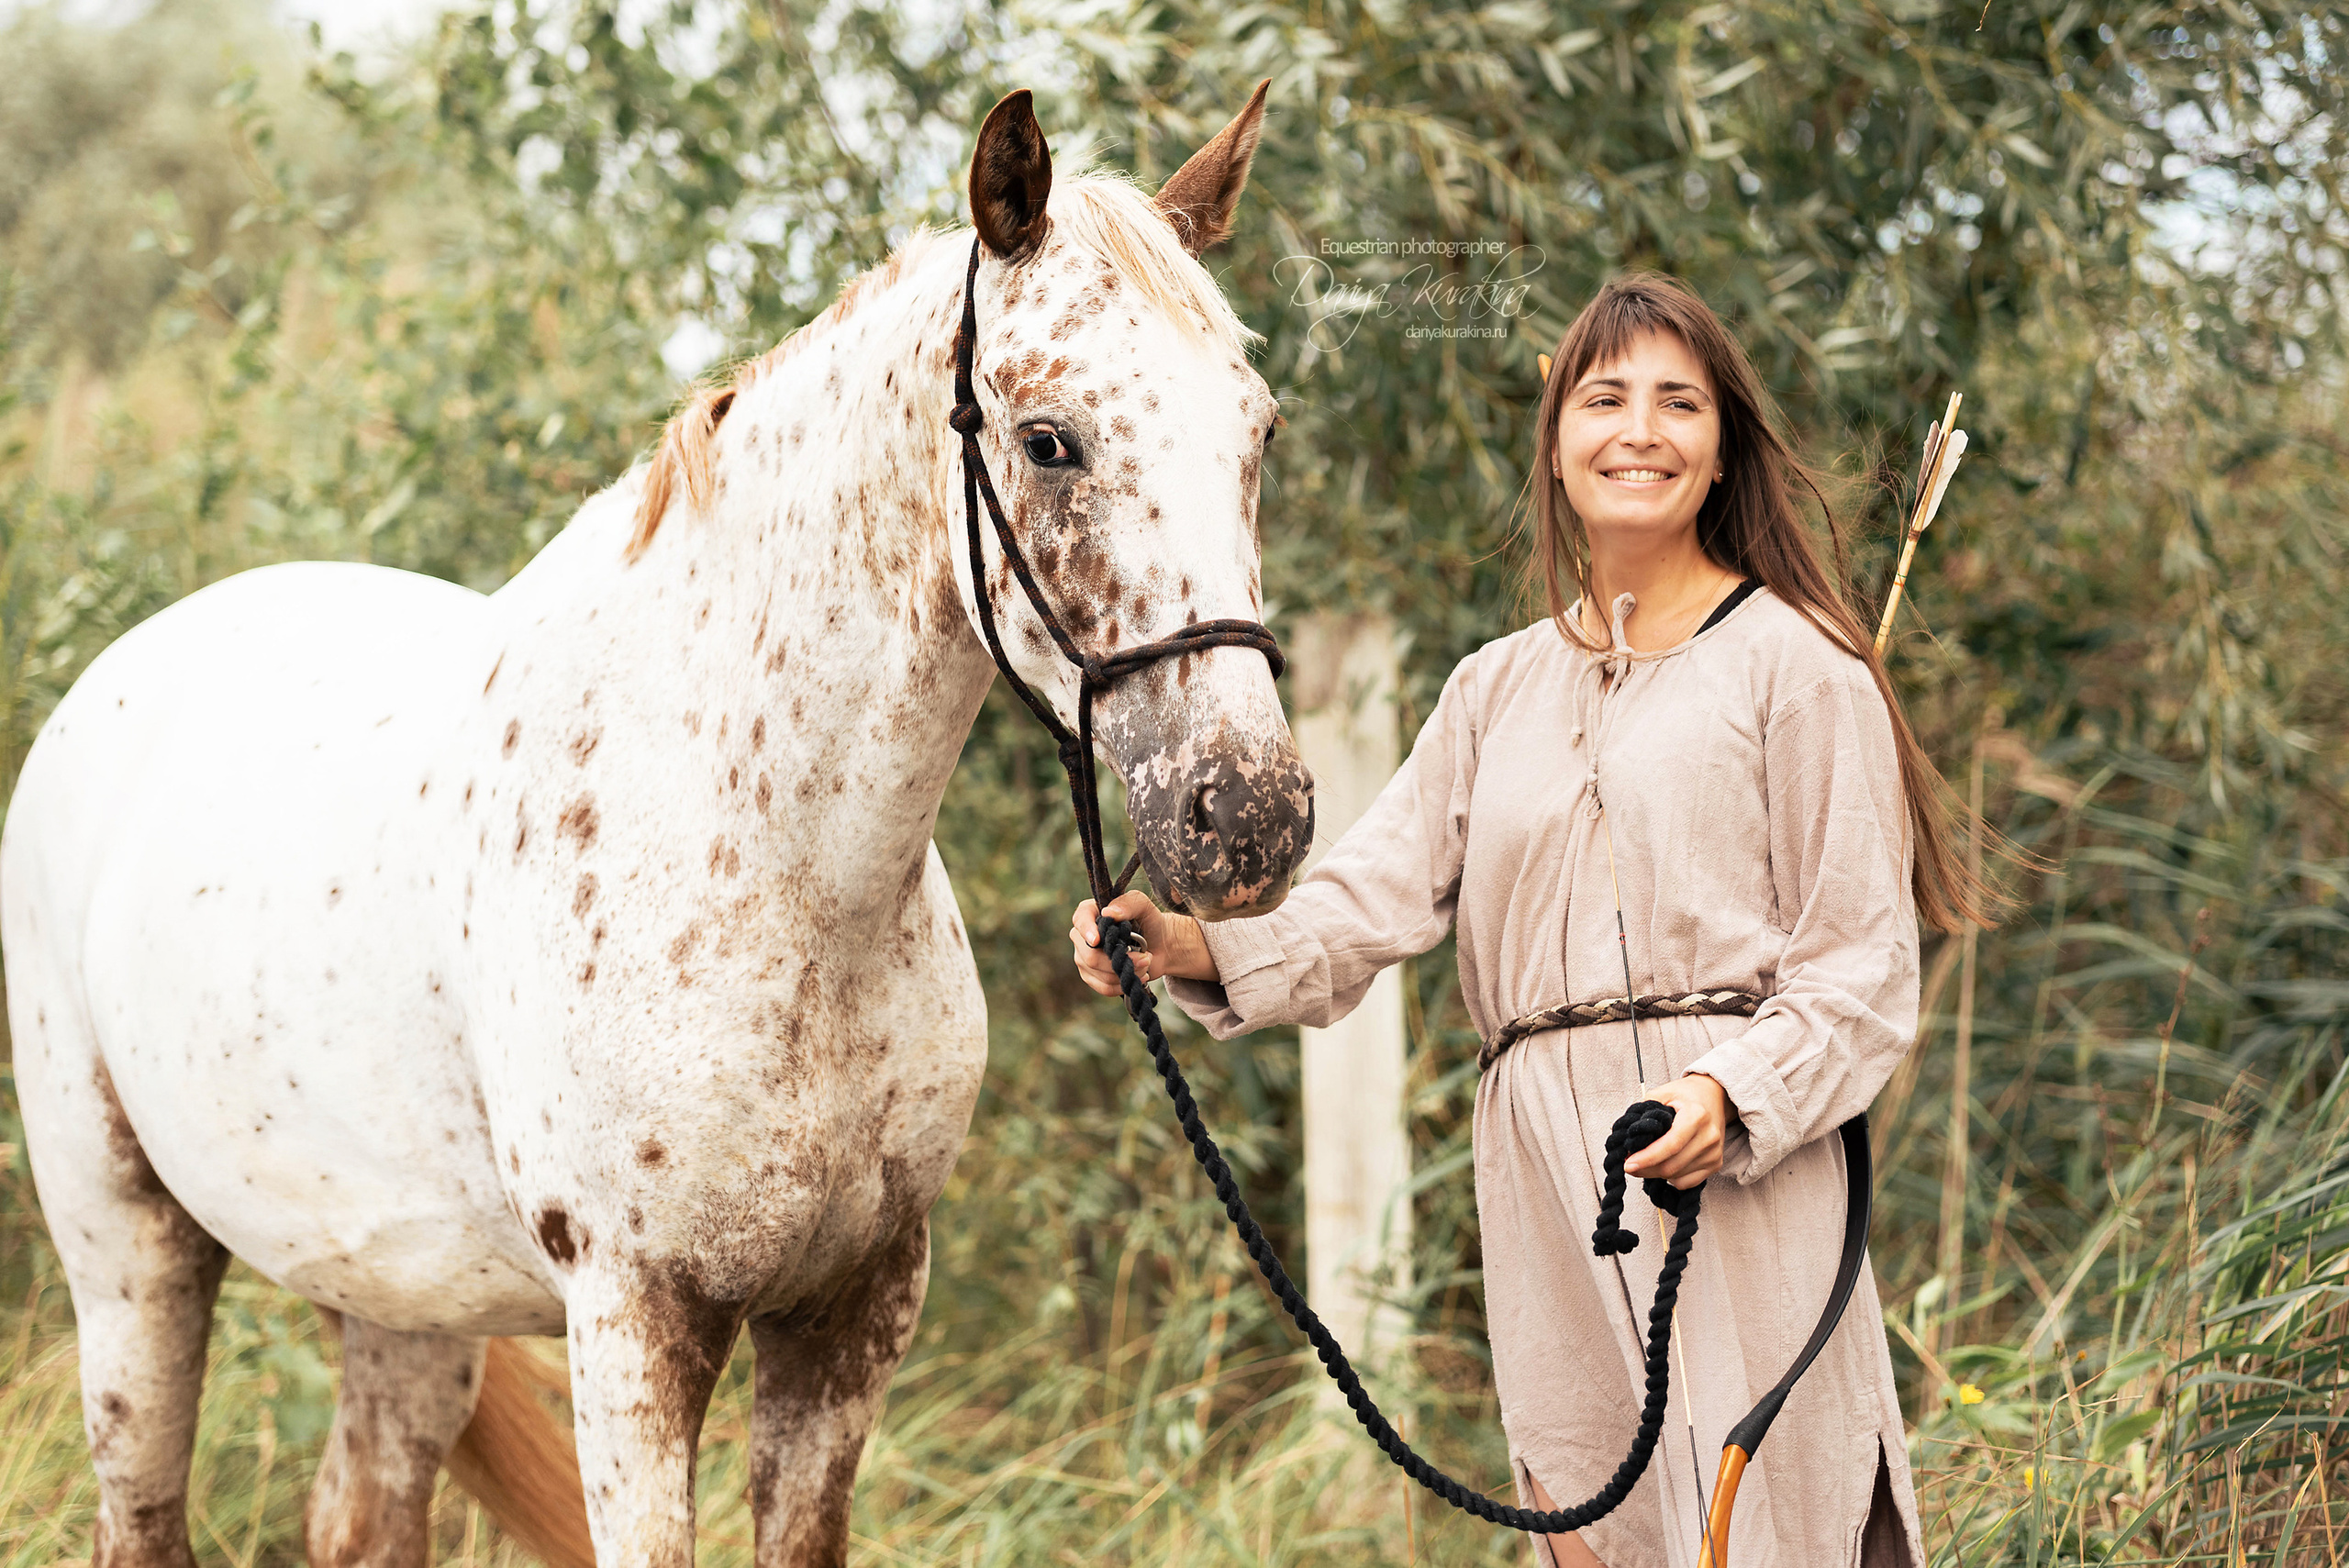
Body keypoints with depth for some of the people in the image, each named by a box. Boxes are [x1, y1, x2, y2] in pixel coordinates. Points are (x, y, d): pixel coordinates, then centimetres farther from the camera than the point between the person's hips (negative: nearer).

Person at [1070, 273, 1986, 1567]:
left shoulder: (1793, 664, 3)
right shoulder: (1497, 688, 20)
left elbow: (1862, 969, -2)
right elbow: (1381, 893, 9)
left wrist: (1731, 1094, -19)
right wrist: (1198, 949, -9)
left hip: (1739, 1162, -5)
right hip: (1542, 1165, 5)